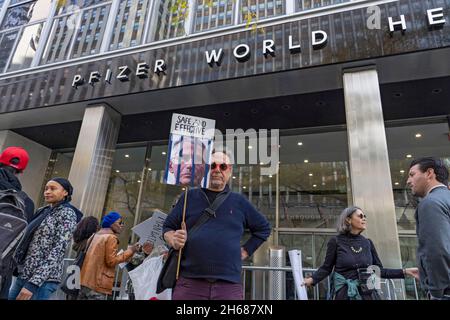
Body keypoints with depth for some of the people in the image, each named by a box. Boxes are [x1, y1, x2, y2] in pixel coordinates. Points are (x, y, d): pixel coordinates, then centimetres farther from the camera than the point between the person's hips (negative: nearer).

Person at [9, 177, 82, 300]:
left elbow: (58, 250, -18)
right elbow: (30, 244, 18)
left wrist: (34, 283, -23)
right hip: (23, 275, 7)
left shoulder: (67, 214, -10)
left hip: (43, 279, -7)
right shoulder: (44, 211, 15)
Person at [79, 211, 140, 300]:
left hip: (85, 281, 8)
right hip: (98, 285, -8)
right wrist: (130, 251, -10)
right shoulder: (111, 237, -11)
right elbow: (111, 261, -15)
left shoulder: (97, 235, 15)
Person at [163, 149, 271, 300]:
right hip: (189, 282, 0)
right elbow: (167, 227, 13)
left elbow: (263, 228, 21)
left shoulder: (239, 201, 11)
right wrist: (174, 240, -8)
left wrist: (245, 251, 12)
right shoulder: (189, 196, 10)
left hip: (229, 285, 1)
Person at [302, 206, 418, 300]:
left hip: (368, 293, 4)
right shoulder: (336, 241, -6)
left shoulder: (367, 243, 6)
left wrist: (405, 271, 3)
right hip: (345, 294, -3)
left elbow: (379, 270, 10)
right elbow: (326, 268, -4)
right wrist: (312, 279, -20)